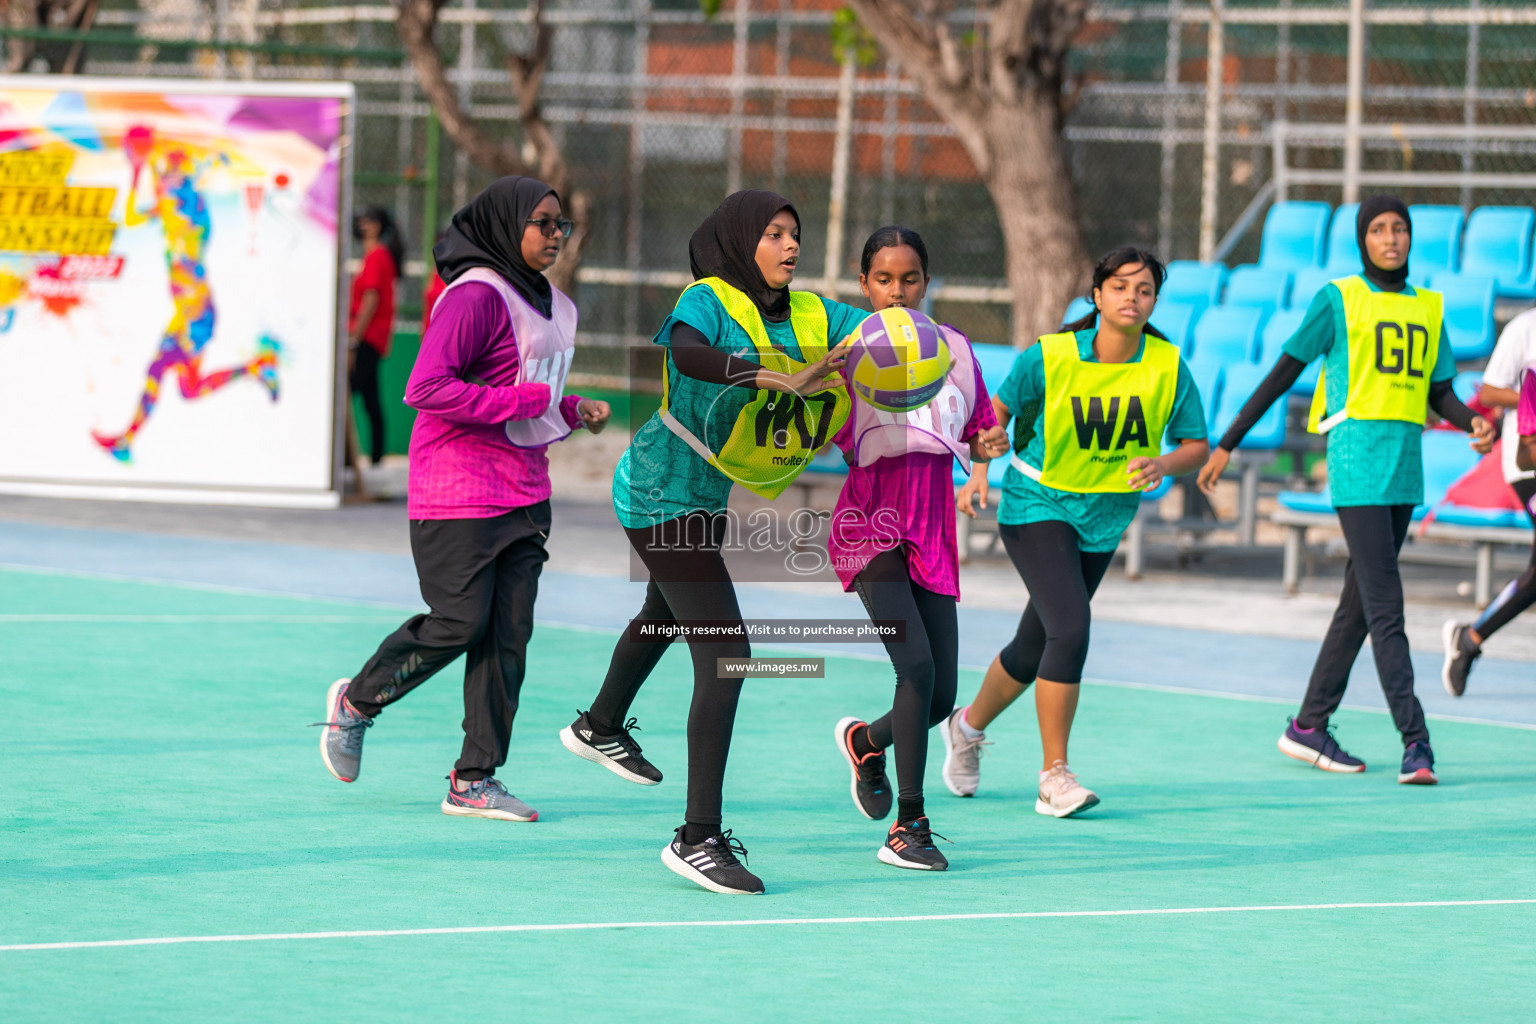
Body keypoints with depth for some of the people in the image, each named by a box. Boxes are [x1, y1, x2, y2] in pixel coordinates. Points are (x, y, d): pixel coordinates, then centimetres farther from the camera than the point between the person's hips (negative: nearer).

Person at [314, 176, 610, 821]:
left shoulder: (545, 303, 14)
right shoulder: (476, 296, -15)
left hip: (523, 494, 8)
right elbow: (428, 388, -23)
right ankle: (356, 702, 18)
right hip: (459, 491, -8)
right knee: (458, 623, -7)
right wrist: (522, 401, -22)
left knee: (508, 634, 3)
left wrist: (572, 411, 6)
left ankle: (474, 780, 7)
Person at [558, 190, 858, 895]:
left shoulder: (810, 315, -1)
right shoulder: (710, 301, -22)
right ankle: (698, 838, -19)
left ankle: (600, 727, 64)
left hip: (704, 496, 10)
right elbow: (686, 351, -43)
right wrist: (782, 377, -57)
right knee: (726, 657, -18)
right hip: (665, 499, -10)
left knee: (666, 616, 35)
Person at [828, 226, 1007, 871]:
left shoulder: (953, 347, 10)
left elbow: (978, 433, 18)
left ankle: (865, 741, 37)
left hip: (932, 535, 5)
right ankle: (908, 827, -13)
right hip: (869, 528, -5)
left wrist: (989, 444, -5)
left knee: (940, 700, 2)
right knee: (918, 667, -22)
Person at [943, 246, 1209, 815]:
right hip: (1037, 506, -4)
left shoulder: (1169, 367, -10)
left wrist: (1164, 464, -23)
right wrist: (980, 470, -16)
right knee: (1071, 629, -23)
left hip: (1103, 520, 4)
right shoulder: (1049, 358, -17)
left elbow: (1196, 444, -2)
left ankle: (969, 726, 44)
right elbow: (999, 409, -2)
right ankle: (1054, 777, -14)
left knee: (1035, 648, 15)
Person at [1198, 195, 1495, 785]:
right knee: (1386, 610, -12)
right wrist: (1226, 445, 2)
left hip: (1405, 475, 6)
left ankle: (1309, 727, 21)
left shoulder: (1428, 308, 16)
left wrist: (1473, 424, -6)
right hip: (1357, 470, -6)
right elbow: (1283, 374, 2)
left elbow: (1440, 395, 17)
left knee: (1359, 606, 11)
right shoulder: (1338, 299, -1)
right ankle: (1415, 742, -18)